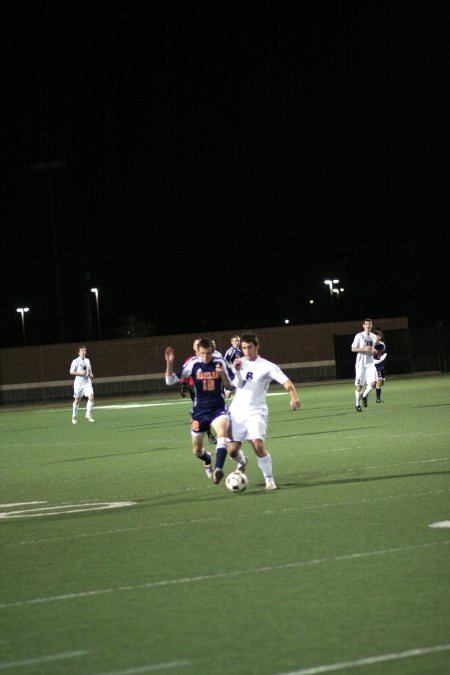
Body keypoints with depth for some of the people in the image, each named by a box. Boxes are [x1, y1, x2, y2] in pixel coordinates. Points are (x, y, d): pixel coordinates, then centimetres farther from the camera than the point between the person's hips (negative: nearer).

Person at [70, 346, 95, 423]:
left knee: (91, 397, -13)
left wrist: (91, 374, 5)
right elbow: (71, 372, -8)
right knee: (77, 400, 4)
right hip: (78, 383, -4)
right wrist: (80, 373, -19)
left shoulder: (87, 361, 12)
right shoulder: (76, 361, -5)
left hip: (87, 382, 4)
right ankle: (74, 416, 20)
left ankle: (88, 414, -4)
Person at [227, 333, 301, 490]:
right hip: (237, 411, 4)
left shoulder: (267, 366, -4)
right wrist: (236, 370, -17)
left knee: (258, 445, -22)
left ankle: (269, 479, -7)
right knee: (232, 450, 1)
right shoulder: (240, 362, 9)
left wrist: (294, 396, -32)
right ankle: (242, 461, 37)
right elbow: (237, 385, 1)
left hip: (256, 412, -4)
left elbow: (286, 382, -13)